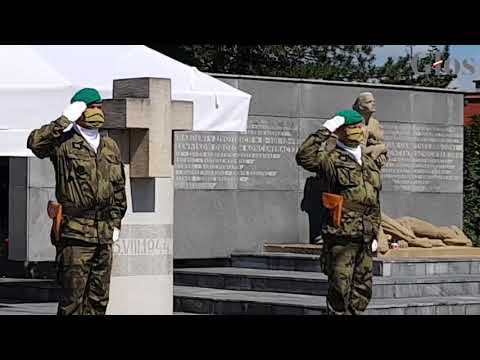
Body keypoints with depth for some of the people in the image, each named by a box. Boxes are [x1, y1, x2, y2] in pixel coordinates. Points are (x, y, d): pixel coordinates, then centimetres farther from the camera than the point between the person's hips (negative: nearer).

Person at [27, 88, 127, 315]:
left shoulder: (110, 147, 16)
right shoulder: (64, 143, -3)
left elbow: (118, 188, 22)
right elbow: (35, 143, -24)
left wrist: (116, 223, 15)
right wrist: (64, 120, -19)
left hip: (103, 233, 6)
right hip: (75, 231, -6)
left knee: (99, 297, 9)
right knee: (73, 295, -6)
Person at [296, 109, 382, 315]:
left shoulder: (369, 163, 18)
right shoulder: (331, 159, -3)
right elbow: (304, 157, -25)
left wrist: (375, 234, 18)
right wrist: (325, 130, -20)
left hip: (364, 238, 7)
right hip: (341, 236, -7)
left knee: (363, 289, 10)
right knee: (340, 287, -5)